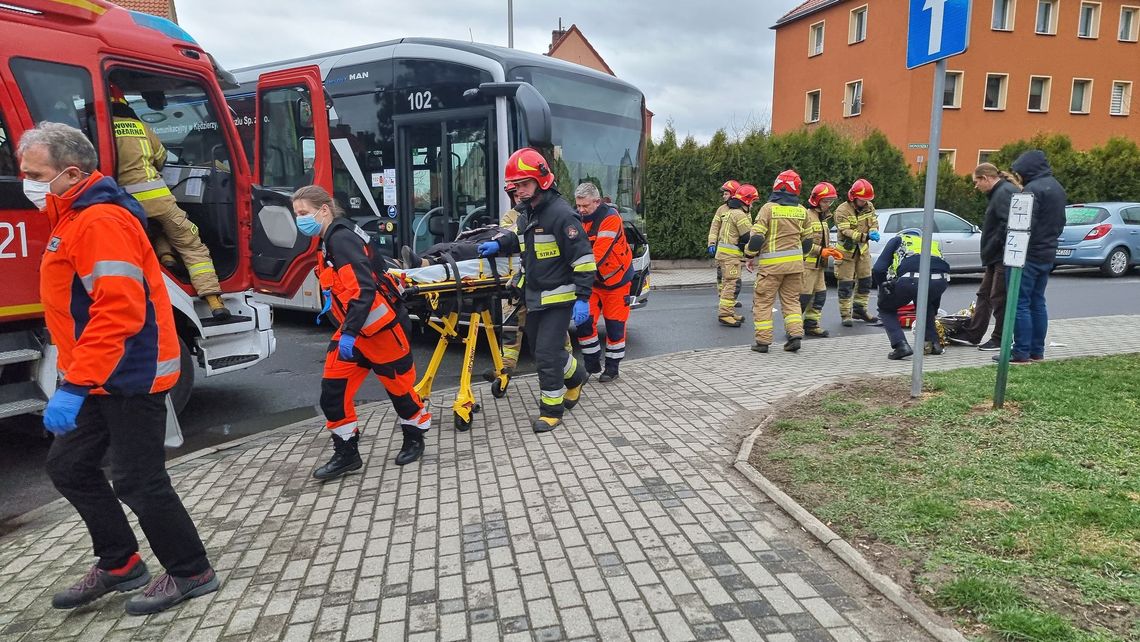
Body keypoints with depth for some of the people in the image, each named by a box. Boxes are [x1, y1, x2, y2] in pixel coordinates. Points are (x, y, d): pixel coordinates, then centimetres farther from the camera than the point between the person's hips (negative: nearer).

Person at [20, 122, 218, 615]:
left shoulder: (101, 221, -20)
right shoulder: (74, 219, 13)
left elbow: (118, 312, -28)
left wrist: (75, 386, -29)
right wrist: (76, 379, 21)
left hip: (131, 375, -10)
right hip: (101, 375, 10)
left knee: (137, 481, -2)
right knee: (68, 467, 15)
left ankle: (191, 572, 13)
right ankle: (120, 565, 28)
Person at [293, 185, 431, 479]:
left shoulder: (342, 238, -20)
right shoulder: (329, 241, 11)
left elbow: (364, 289, -29)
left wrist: (349, 332, -30)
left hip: (382, 327, -9)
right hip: (353, 328, 10)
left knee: (399, 385, 9)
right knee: (332, 390, 3)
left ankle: (414, 437, 32)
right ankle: (346, 453, 14)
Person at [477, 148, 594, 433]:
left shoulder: (560, 213, -18)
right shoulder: (526, 212, 9)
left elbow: (583, 256, -19)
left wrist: (582, 297, -21)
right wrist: (498, 244, 9)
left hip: (559, 297, -9)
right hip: (534, 297, 9)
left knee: (546, 354, -9)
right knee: (541, 350, 17)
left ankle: (552, 410, 6)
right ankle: (575, 378, 41)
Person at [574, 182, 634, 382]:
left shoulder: (610, 217, -22)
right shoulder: (578, 218, -4)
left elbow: (600, 251, -32)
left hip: (616, 278, -5)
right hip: (592, 280, 5)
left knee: (615, 325, 3)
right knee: (584, 321, -3)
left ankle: (612, 368, 18)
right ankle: (592, 365, 13)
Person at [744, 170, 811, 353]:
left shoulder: (769, 208, -9)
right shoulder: (801, 210, 7)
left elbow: (757, 235, -12)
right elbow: (807, 238, 15)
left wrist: (750, 256, 0)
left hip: (771, 263, -5)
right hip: (795, 262, 5)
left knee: (763, 301, 3)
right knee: (791, 300, 15)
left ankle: (763, 340, 2)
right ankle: (795, 335, 4)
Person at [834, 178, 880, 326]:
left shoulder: (869, 207, 3)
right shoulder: (842, 211, -17)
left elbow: (874, 222, 3)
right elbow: (847, 232, -25)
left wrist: (873, 231, -22)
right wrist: (866, 236, -36)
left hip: (863, 250, 6)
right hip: (847, 251, -6)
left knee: (865, 281, 13)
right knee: (846, 285, -4)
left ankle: (859, 309, 27)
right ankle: (846, 315, 2)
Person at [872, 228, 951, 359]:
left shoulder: (897, 240, 29)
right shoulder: (933, 243, 40)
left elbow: (878, 270, 12)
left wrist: (885, 290, 30)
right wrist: (934, 312, 55)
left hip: (912, 279, -4)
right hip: (942, 279, 4)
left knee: (886, 308, 23)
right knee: (925, 303, 39)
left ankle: (901, 345, 4)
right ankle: (933, 343, 28)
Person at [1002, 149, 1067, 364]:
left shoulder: (1033, 189, -17)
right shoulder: (1057, 188, 16)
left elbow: (1024, 225, -23)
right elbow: (1060, 222, 22)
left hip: (1028, 256, -10)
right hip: (1047, 254, 10)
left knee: (1020, 304, -6)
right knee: (1037, 303, 14)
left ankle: (1021, 353, -5)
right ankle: (1037, 351, 19)